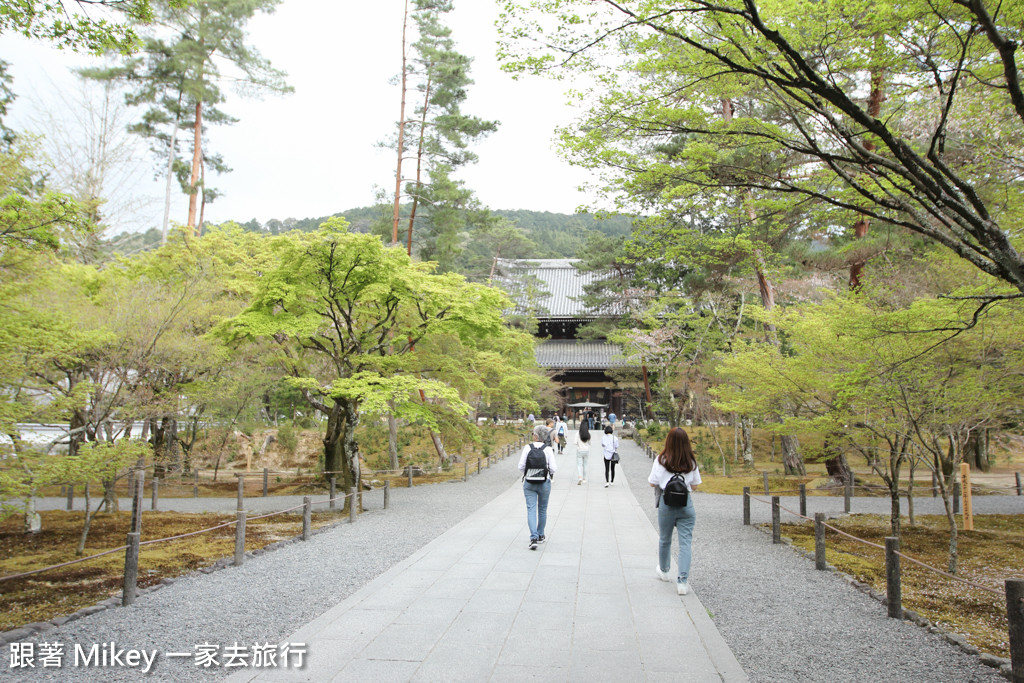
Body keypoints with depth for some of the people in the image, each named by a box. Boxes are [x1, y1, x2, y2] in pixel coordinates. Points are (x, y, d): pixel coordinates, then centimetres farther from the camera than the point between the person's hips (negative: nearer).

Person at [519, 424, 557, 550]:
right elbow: (554, 468, -11)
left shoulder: (527, 447, -7)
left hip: (529, 483, -1)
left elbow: (521, 466, -7)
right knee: (542, 509, 17)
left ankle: (533, 538, -15)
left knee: (531, 510, -1)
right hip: (544, 483, 1)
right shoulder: (548, 449, -9)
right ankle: (540, 536, 31)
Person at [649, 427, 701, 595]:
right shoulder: (691, 462, -3)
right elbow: (694, 486, 4)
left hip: (666, 503, 0)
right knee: (685, 542, 3)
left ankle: (664, 570, 40)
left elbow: (652, 483, -3)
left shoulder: (661, 461, -9)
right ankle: (682, 581, -4)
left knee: (664, 539, 19)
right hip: (686, 503, 0)